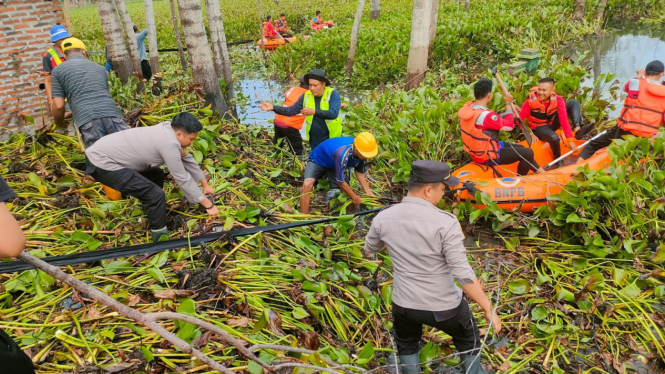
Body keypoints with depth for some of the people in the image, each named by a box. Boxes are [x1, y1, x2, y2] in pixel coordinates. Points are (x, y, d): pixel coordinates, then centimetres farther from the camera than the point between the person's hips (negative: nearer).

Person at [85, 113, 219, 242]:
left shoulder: (170, 129, 4)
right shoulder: (169, 144, -23)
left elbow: (187, 159, 15)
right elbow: (182, 178, -18)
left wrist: (205, 184, 24)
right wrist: (208, 205, -10)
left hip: (105, 153, 10)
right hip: (102, 165, -10)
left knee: (156, 176, 21)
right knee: (156, 195, -16)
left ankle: (153, 212, 33)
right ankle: (161, 237, -3)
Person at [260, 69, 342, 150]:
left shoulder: (333, 94, -13)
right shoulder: (306, 96, -1)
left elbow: (333, 113, -26)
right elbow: (292, 110, -1)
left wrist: (314, 111, -32)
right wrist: (273, 107, -13)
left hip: (331, 139, -4)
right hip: (314, 140, 4)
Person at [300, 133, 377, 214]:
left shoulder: (362, 152, -22)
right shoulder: (343, 155, -43)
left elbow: (360, 172, -3)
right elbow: (341, 182, -31)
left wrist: (368, 192, -11)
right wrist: (355, 198, -18)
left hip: (333, 165, 7)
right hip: (317, 161, -7)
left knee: (346, 194, -2)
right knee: (307, 185, -32)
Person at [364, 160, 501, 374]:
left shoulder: (383, 218, -13)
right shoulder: (446, 223, -25)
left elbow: (369, 250, 7)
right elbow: (464, 275, -24)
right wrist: (488, 309, -12)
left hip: (404, 305, 3)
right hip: (445, 306, -2)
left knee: (407, 347, 32)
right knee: (469, 343, 29)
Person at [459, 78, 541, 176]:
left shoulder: (467, 106, -4)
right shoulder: (485, 116, -31)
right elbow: (509, 126, -17)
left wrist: (507, 113, 7)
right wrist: (508, 104, -8)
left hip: (476, 150, 9)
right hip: (486, 156, -9)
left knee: (521, 149, 22)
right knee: (528, 153, -4)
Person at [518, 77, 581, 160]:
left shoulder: (558, 99, -19)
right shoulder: (531, 101, -25)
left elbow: (564, 120, -23)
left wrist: (570, 140, -28)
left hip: (553, 123, 4)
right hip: (539, 128, -4)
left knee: (573, 102, -8)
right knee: (554, 138, -37)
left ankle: (578, 129, -25)